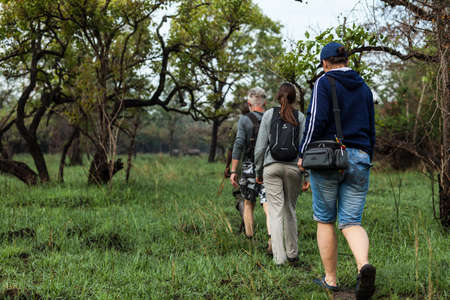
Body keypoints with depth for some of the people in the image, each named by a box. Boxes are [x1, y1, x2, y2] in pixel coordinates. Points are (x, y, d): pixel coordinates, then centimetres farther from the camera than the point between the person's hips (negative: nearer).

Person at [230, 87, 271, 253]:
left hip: (249, 167, -1)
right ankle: (272, 237, -27)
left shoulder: (244, 120, -3)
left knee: (248, 204, 16)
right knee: (268, 205, -6)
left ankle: (249, 239, 21)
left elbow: (239, 145, -11)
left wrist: (233, 171, -9)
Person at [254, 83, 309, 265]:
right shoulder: (300, 117, 3)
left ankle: (279, 256, -10)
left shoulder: (269, 115, 2)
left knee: (275, 211, -3)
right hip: (293, 167, 1)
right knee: (290, 210, 16)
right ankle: (292, 253, 23)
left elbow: (260, 146, 1)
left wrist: (258, 171, 10)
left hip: (272, 167, -1)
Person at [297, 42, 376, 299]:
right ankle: (364, 265, -25)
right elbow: (371, 128, 17)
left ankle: (330, 279, 14)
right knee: (351, 221, 3)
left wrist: (303, 153, -3)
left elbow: (317, 120, -14)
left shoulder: (324, 83, -3)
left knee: (325, 220, 9)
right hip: (359, 159, 4)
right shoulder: (364, 88, 14)